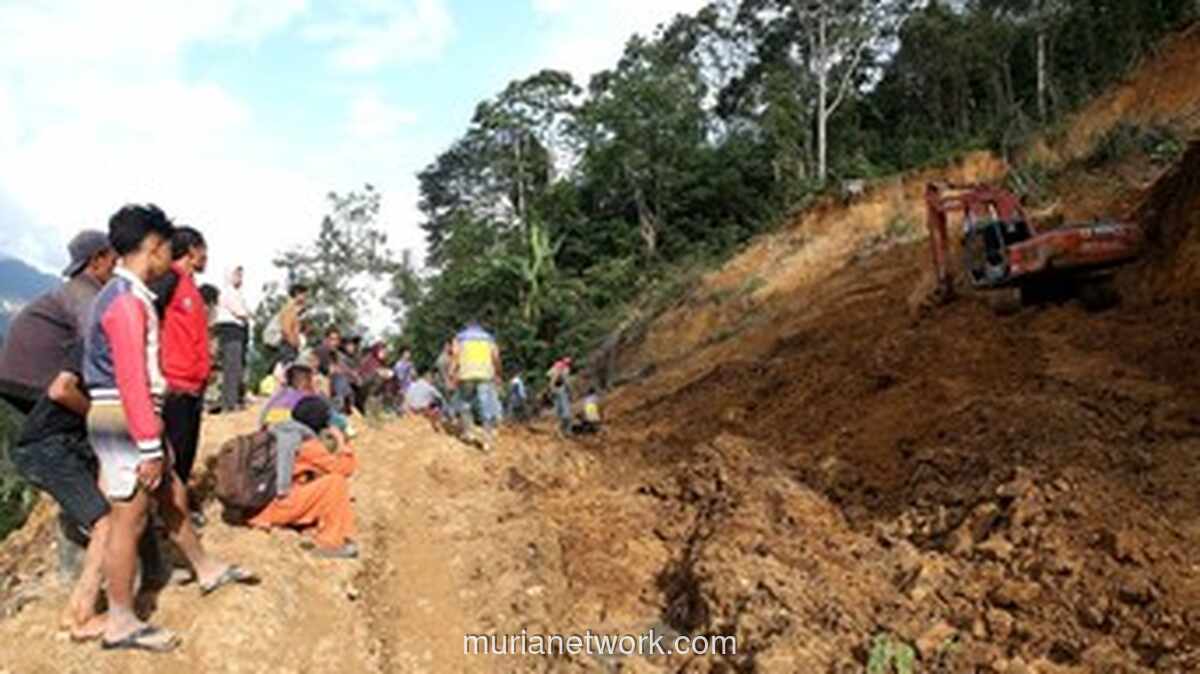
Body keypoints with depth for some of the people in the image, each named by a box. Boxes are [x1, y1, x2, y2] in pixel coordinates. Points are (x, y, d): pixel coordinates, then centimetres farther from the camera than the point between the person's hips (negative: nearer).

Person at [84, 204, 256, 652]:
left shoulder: (128, 296, 14)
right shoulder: (127, 301, -18)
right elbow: (131, 380, -23)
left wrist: (154, 441, 20)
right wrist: (151, 448, -23)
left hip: (135, 418, 10)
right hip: (124, 420, -10)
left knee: (172, 495, 20)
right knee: (129, 519, -2)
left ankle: (206, 570, 36)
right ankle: (121, 623, 8)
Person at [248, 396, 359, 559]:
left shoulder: (275, 434, 17)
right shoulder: (307, 443, -7)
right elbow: (344, 468, -3)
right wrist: (341, 443, 12)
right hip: (279, 505, -9)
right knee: (337, 481, -11)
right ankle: (331, 543, -8)